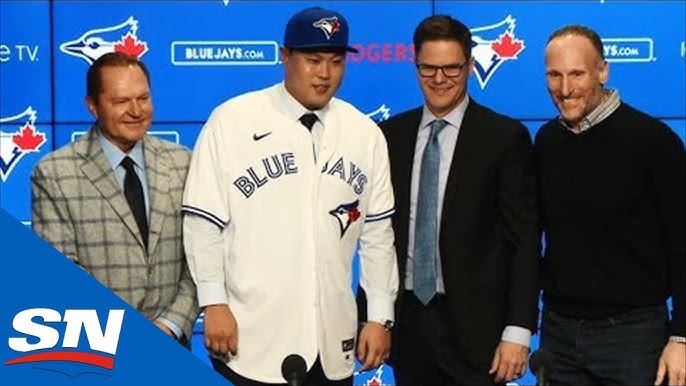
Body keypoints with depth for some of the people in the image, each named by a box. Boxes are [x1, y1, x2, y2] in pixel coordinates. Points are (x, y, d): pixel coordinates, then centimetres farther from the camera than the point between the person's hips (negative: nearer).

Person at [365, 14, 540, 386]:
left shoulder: (504, 137, -5)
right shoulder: (391, 134, 7)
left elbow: (524, 242, -6)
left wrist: (518, 332, -11)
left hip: (473, 326, -3)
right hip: (406, 318, 4)